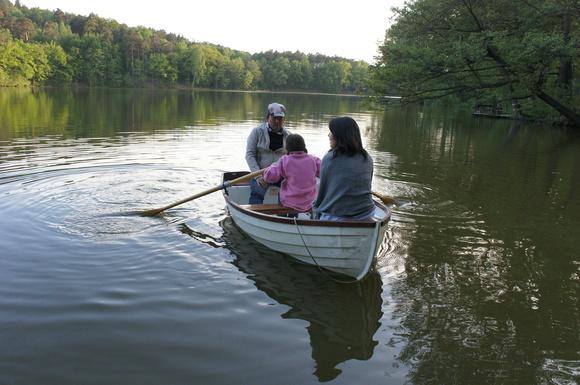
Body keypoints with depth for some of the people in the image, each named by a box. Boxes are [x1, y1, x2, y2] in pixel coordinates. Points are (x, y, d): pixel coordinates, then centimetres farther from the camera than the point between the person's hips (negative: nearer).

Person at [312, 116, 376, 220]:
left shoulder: (329, 159, -9)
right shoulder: (368, 159, 4)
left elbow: (323, 190, -3)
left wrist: (316, 208, 11)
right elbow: (367, 188, 11)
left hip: (335, 217, -5)